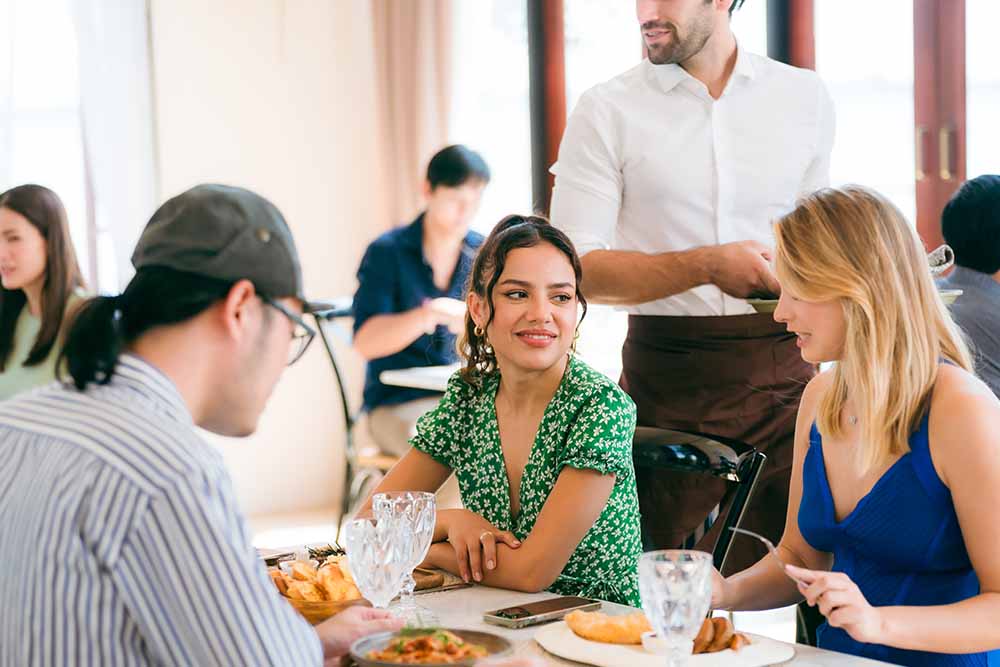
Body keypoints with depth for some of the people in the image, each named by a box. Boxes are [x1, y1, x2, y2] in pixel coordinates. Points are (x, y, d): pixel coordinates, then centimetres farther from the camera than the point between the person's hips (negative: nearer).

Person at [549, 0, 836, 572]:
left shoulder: (806, 97, 10)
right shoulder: (607, 111, 0)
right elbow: (578, 269, -7)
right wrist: (706, 266, -17)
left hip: (784, 373, 2)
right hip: (666, 375, -2)